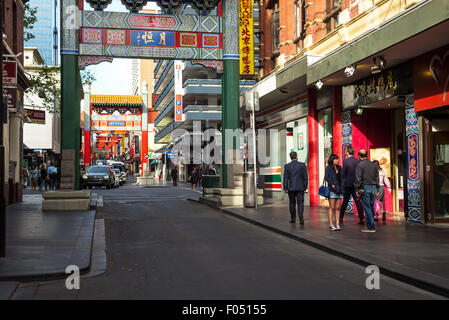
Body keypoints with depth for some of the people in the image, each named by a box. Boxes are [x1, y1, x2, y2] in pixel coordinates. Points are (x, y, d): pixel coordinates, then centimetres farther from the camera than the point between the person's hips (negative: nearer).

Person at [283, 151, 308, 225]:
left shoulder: (287, 166, -2)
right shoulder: (302, 165, -2)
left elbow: (285, 178, -2)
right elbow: (305, 177, 0)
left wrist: (285, 188, 2)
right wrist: (305, 186, 8)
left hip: (291, 188, 1)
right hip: (300, 188, -1)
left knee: (292, 203, 12)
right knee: (300, 202, 1)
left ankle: (293, 219, 17)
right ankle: (301, 217, -17)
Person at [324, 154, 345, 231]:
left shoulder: (339, 168, 15)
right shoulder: (328, 168, -1)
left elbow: (343, 178, 17)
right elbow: (326, 177, -11)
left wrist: (342, 187, 5)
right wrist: (332, 184, -17)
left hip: (339, 190, 5)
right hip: (332, 190, -5)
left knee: (337, 208, 5)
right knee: (332, 208, -5)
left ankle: (337, 224, 6)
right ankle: (331, 225, -4)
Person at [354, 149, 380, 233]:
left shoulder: (360, 165, -6)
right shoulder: (373, 165, 12)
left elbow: (358, 178, -10)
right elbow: (377, 177, 14)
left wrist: (357, 190, -5)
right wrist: (377, 190, 18)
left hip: (365, 187, -6)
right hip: (373, 188, 6)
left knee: (367, 208, -4)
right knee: (371, 208, 12)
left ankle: (371, 227, -4)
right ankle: (370, 225, 16)